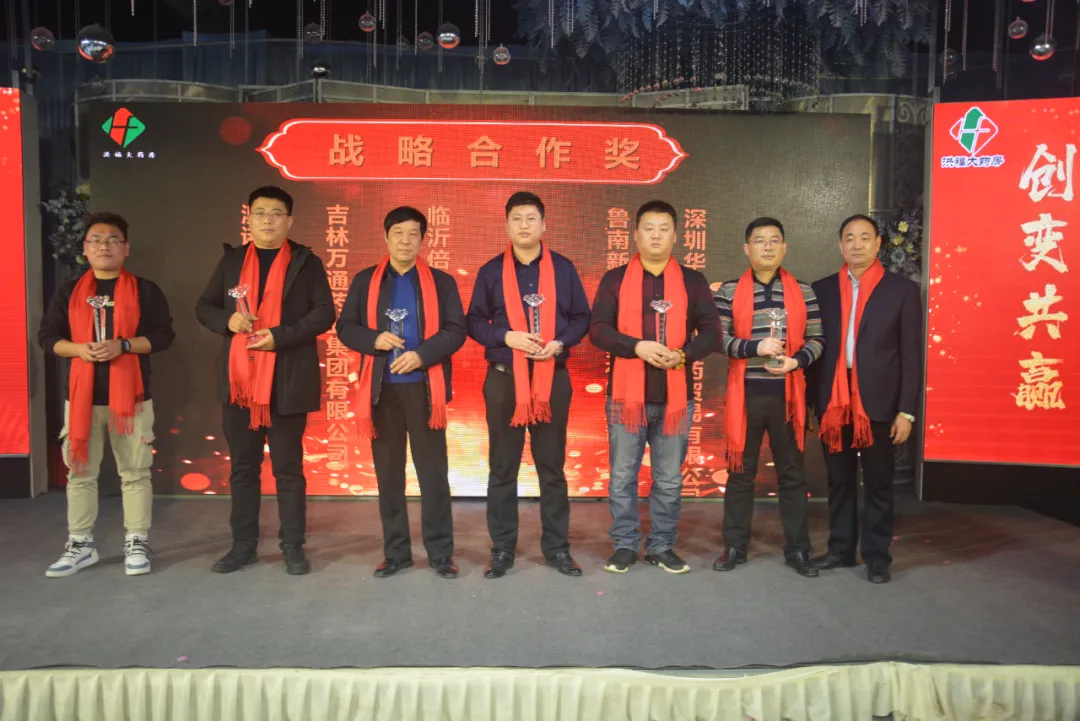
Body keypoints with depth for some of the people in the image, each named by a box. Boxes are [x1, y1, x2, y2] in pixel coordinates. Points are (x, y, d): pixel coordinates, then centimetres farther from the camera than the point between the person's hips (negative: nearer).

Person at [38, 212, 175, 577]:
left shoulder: (145, 290, 2)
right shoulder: (69, 291, 10)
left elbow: (164, 335, -5)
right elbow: (46, 335, 8)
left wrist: (123, 345, -18)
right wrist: (77, 348, -12)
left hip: (130, 397, -3)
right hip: (81, 397, 3)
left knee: (135, 473, 2)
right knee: (80, 473, 9)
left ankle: (137, 543, 12)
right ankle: (80, 545, 20)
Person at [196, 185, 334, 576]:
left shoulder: (306, 262, 1)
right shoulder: (231, 260, 11)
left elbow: (324, 312, -6)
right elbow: (204, 307, 14)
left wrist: (280, 336, -17)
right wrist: (227, 319, -9)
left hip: (287, 383, -3)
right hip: (238, 381, 4)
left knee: (288, 467, 4)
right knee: (242, 466, 11)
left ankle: (293, 546, 15)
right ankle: (243, 545, 22)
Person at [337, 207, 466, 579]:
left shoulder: (441, 281, 6)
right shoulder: (365, 281, 10)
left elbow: (456, 330, -2)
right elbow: (345, 327, 7)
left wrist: (422, 354, -16)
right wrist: (375, 339, -12)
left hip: (424, 387, -2)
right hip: (382, 389, 2)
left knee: (433, 472, 1)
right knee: (388, 474, 7)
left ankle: (440, 552, 10)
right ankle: (396, 552, 18)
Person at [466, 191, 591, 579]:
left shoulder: (564, 268, 5)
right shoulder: (491, 271, 4)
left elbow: (581, 317, 6)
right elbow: (474, 322, 4)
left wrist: (560, 343, -12)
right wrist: (506, 336, -14)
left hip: (552, 377, 0)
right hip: (503, 378, 0)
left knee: (552, 466, 8)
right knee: (502, 467, 6)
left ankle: (557, 547, 19)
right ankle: (502, 549, 16)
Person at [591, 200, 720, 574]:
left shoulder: (693, 281, 7)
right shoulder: (615, 279, 3)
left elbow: (711, 332, 4)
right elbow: (598, 330, -4)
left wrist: (684, 354, -16)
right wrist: (638, 346, -19)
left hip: (675, 395, 1)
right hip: (626, 393, -1)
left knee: (669, 480, 8)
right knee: (623, 477, 6)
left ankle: (662, 546, 22)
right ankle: (625, 545, 20)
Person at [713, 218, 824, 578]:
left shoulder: (803, 292, 5)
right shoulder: (729, 292, 2)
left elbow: (817, 339, 5)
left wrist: (796, 361, -13)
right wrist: (755, 347, -18)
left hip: (787, 394, 1)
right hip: (745, 393, -1)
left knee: (791, 472, 8)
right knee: (740, 471, 7)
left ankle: (797, 549, 19)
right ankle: (735, 546, 18)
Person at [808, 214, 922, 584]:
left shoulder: (902, 290, 1)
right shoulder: (822, 290, 7)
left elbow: (911, 355, -2)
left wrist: (906, 410, -7)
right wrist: (809, 402, 2)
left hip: (878, 403, -2)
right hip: (833, 403, 3)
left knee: (878, 483, 7)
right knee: (839, 481, 12)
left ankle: (877, 556, 19)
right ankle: (841, 549, 25)